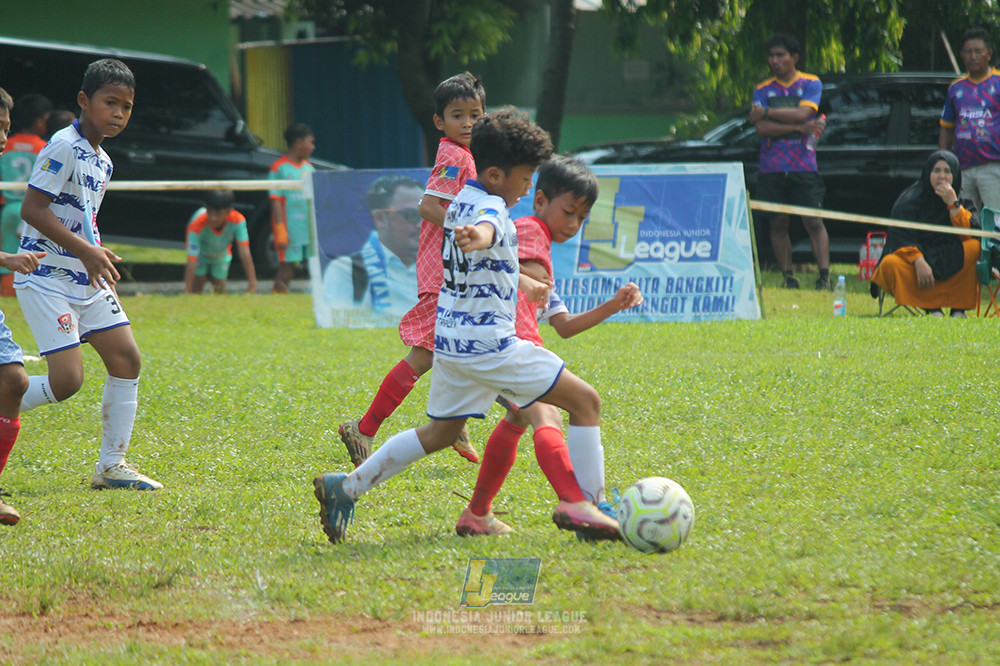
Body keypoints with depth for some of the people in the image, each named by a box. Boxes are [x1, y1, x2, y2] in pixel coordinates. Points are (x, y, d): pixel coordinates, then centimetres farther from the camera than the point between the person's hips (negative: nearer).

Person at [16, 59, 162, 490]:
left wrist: (100, 260, 11)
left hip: (86, 281, 9)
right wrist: (85, 250, -23)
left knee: (126, 358, 3)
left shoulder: (103, 162, 14)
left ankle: (112, 466, 11)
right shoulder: (64, 148, -14)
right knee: (66, 379, -16)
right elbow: (32, 208, -21)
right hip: (47, 278, -9)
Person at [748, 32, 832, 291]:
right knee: (778, 223, 3)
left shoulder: (811, 84, 5)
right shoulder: (763, 90, 9)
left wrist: (766, 112, -7)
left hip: (803, 165, -2)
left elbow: (802, 113, -13)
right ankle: (787, 277, 8)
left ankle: (824, 277, -13)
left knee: (813, 221, -8)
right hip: (772, 169, 3)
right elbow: (762, 128, -5)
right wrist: (799, 127, -12)